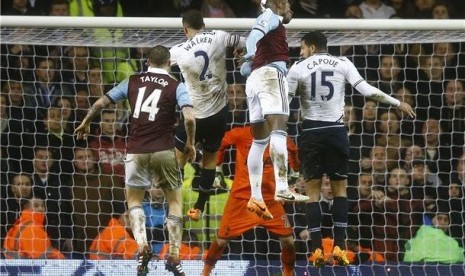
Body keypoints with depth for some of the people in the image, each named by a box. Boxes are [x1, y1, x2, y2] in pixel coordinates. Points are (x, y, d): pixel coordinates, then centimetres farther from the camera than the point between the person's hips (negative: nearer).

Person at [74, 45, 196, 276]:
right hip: (164, 151, -1)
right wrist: (190, 144, 2)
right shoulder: (176, 87, 0)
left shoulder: (133, 82, 8)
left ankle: (142, 245, -7)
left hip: (136, 151, 1)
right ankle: (174, 257, 8)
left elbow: (100, 103, 11)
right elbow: (189, 118, -14)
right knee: (175, 201, 16)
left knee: (134, 199, 19)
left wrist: (85, 123, 29)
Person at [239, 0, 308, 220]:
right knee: (278, 131, -18)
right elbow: (255, 33, -17)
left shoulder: (264, 23, 31)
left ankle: (256, 197, 4)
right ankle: (282, 188, -31)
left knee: (259, 140, 9)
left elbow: (245, 69, 30)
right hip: (271, 74, -9)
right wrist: (251, 53, -32)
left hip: (253, 79, 9)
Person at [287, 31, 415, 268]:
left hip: (311, 133, -1)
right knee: (340, 189, 10)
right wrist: (397, 103, 5)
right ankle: (339, 247, 0)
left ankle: (317, 250, -4)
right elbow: (366, 90, -2)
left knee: (313, 191, 4)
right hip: (335, 132, 1)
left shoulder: (298, 68, 0)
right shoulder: (342, 64, 3)